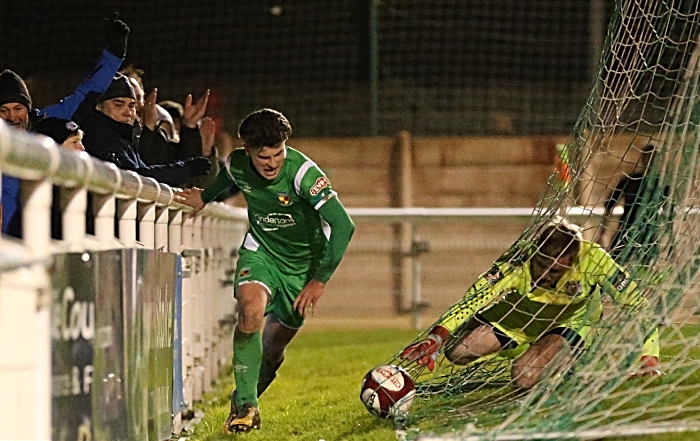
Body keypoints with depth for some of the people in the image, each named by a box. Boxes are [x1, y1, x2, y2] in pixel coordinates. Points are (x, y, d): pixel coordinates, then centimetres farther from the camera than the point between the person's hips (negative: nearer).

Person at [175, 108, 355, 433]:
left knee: (274, 347, 7)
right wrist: (205, 198, 26)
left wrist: (320, 281, -29)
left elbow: (343, 226, -32)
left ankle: (244, 400, 36)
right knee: (250, 310, -29)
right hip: (260, 250, 1)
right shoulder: (237, 165, -16)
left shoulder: (301, 171, -30)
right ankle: (245, 407, -21)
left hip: (302, 260, -1)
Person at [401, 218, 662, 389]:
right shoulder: (521, 262, -34)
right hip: (518, 314, 2)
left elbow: (639, 305, -27)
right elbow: (474, 297, -38)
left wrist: (649, 359, -32)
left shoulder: (594, 261, -35)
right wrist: (436, 338, -52)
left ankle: (571, 358, 3)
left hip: (570, 323, -2)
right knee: (455, 351, -16)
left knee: (524, 378, -29)